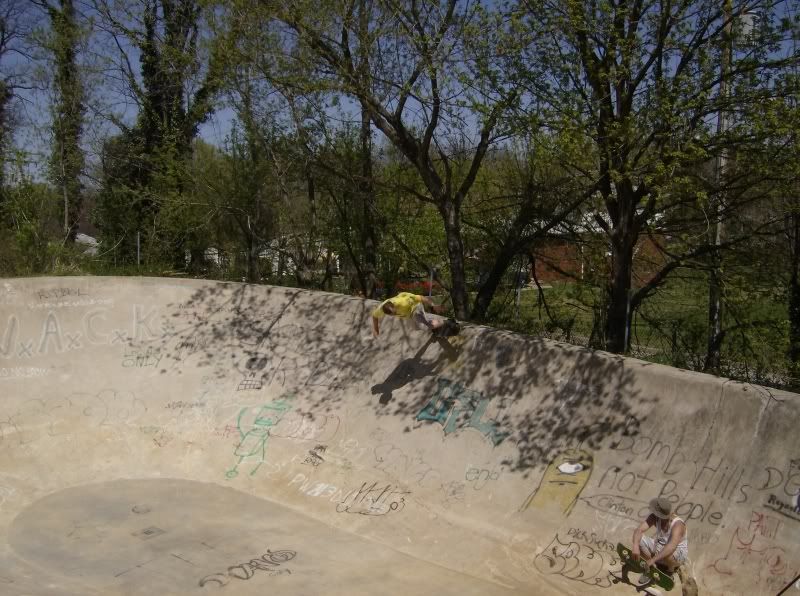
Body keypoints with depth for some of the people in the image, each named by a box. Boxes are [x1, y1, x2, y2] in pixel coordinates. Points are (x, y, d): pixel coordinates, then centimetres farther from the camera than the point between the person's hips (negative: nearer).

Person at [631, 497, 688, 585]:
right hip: (659, 546, 5)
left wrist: (653, 559, -52)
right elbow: (638, 530, -23)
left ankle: (671, 570, -3)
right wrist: (636, 546, -43)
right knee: (639, 539, -18)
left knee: (667, 553, -40)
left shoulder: (677, 524, -33)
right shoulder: (655, 517, -17)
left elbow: (671, 547, -48)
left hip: (678, 555, -5)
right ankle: (651, 568, 2)